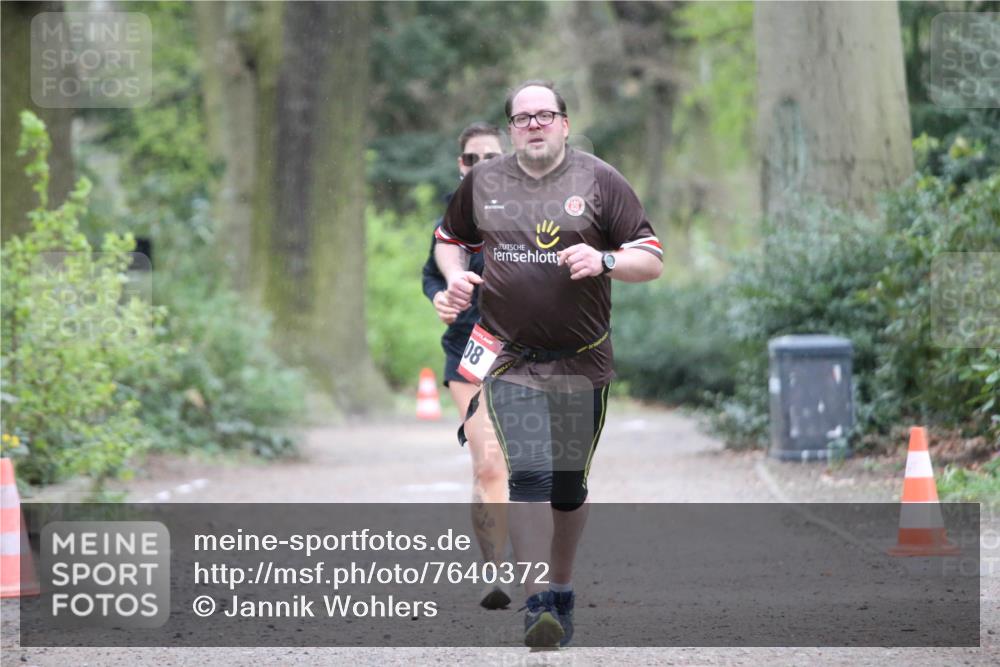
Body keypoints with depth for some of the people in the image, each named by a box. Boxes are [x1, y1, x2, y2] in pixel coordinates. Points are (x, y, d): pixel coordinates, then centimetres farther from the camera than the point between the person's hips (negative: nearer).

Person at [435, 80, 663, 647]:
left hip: (582, 362, 0)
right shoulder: (482, 183, 7)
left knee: (569, 483, 8)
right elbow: (450, 240, 23)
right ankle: (537, 604, -17)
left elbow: (652, 262, -1)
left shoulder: (600, 181, 0)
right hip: (510, 360, 0)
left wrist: (604, 261, -20)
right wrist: (456, 276, 2)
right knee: (528, 474, -16)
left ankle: (562, 589, 27)